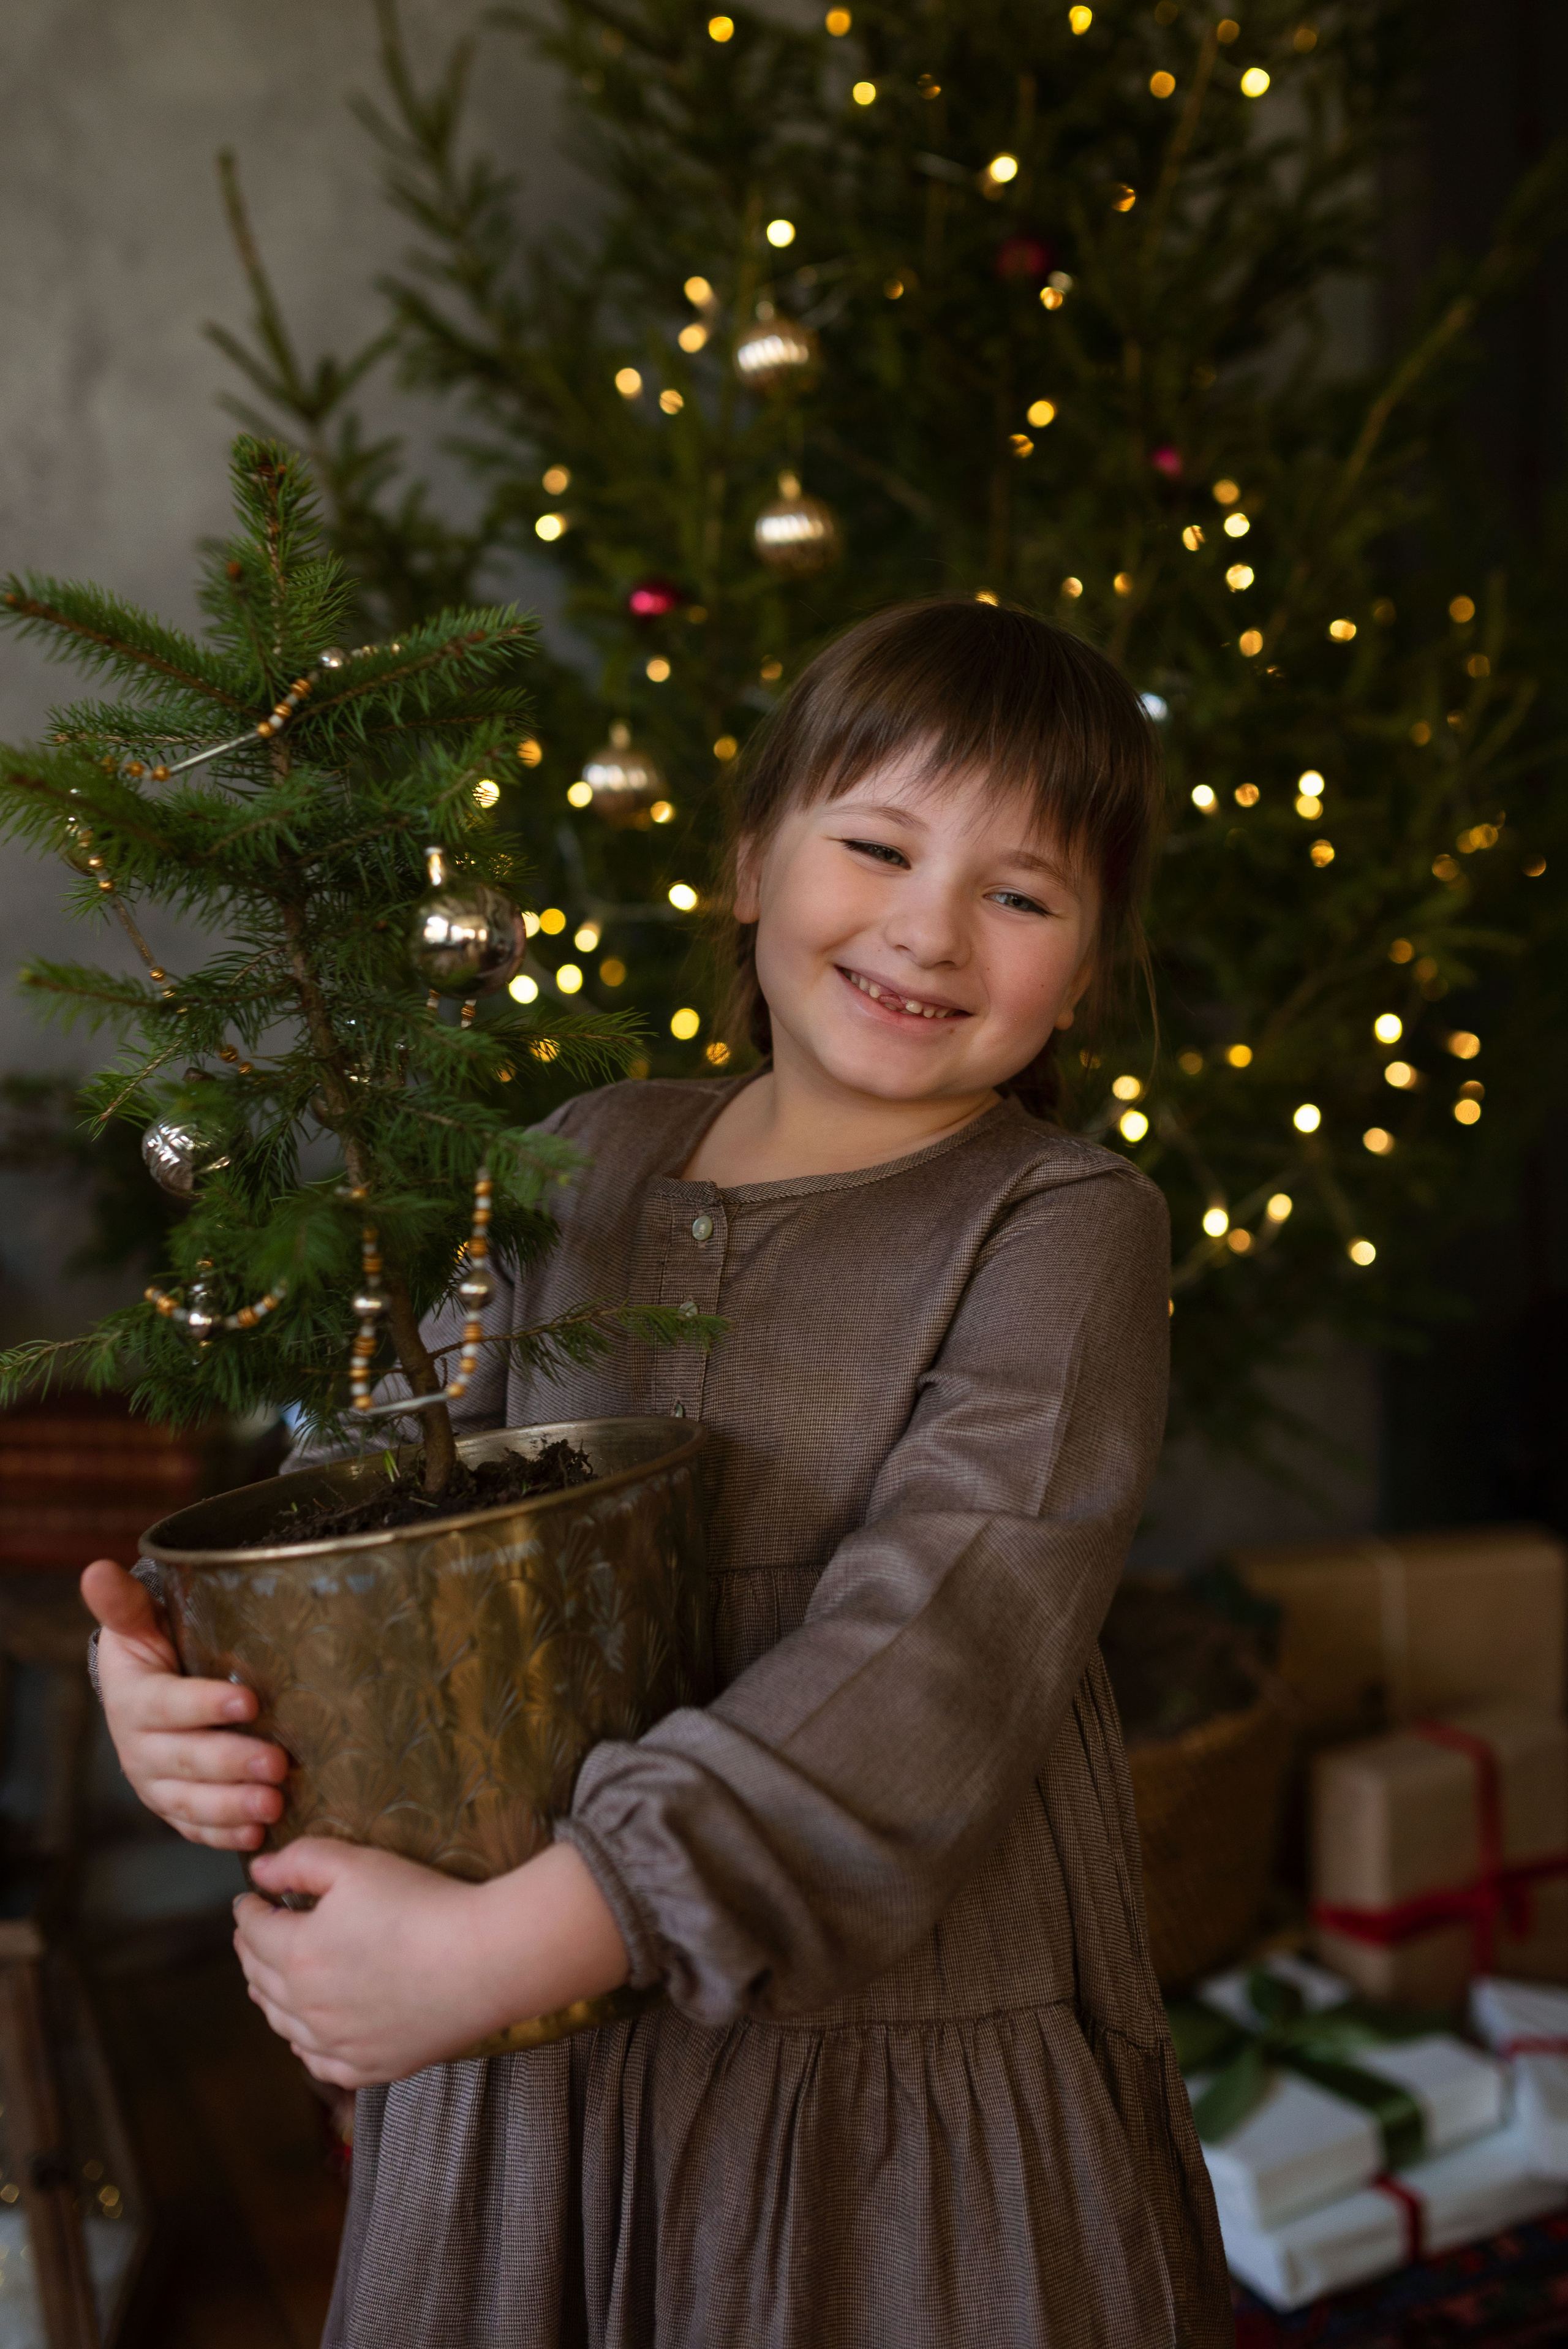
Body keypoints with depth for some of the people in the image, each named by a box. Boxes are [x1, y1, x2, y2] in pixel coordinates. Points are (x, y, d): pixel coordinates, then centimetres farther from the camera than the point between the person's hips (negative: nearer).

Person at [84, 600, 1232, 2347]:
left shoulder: (1065, 1229, -13)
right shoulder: (588, 1161, 2)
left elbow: (935, 1658, -24)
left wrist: (508, 1944, -29)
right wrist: (190, 1689, -14)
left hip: (906, 2068, -3)